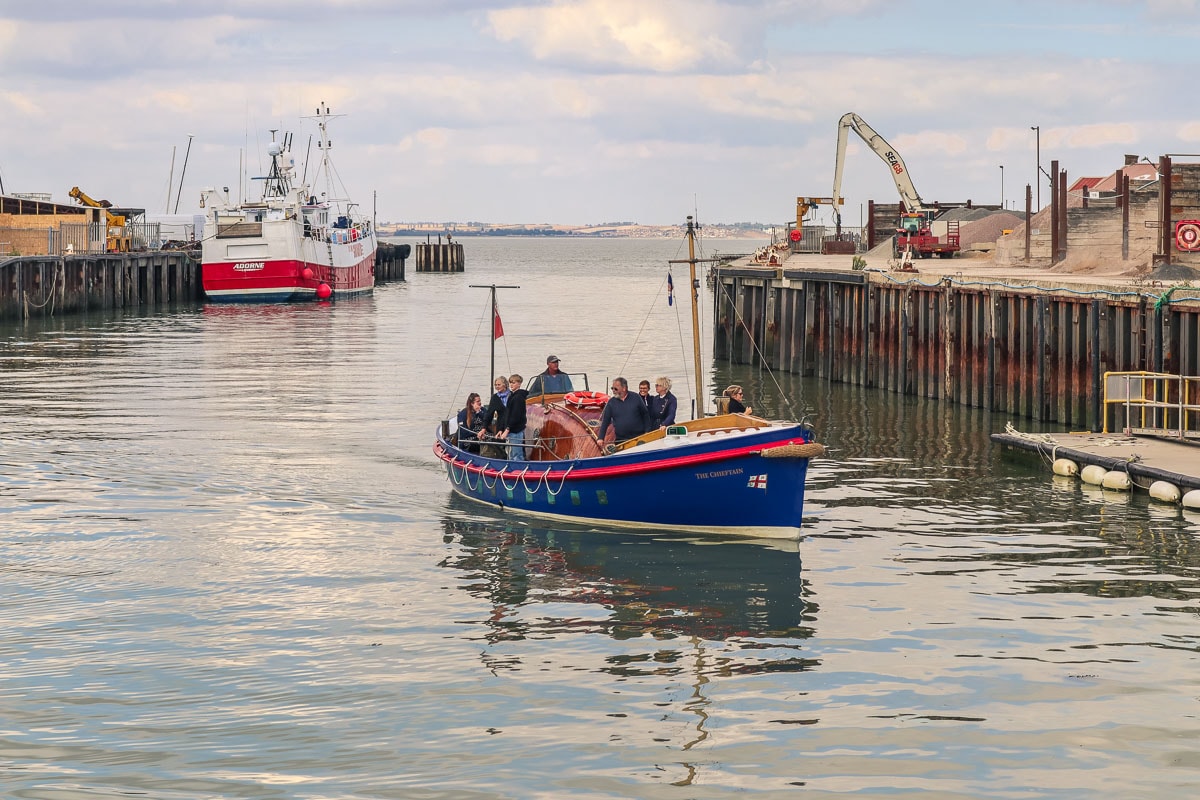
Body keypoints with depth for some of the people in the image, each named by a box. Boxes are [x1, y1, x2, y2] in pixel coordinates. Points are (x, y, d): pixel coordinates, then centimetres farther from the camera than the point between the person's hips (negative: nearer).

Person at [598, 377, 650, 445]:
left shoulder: (636, 398, 1)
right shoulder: (611, 402, 3)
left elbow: (645, 415, 7)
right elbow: (605, 421, 4)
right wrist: (601, 438, -4)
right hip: (620, 440, 1)